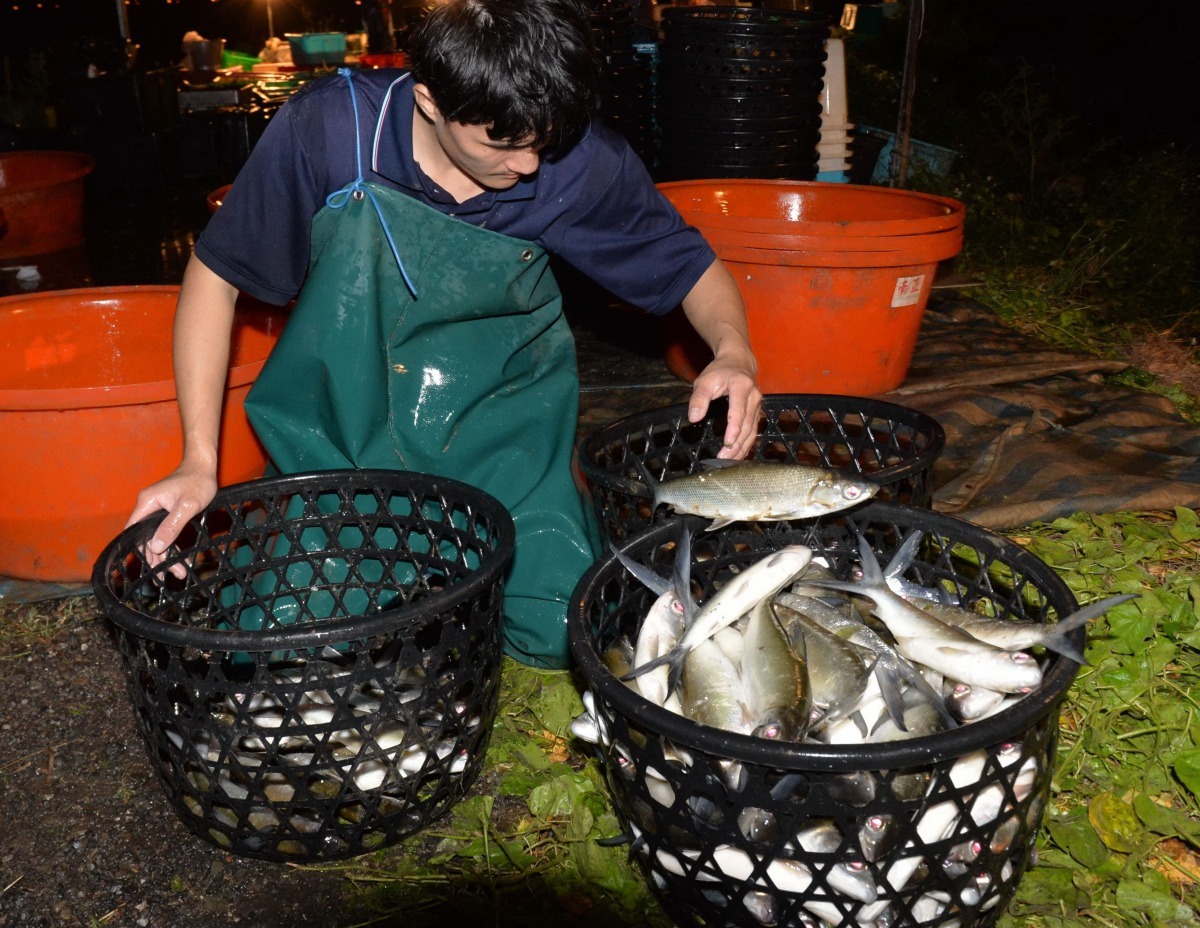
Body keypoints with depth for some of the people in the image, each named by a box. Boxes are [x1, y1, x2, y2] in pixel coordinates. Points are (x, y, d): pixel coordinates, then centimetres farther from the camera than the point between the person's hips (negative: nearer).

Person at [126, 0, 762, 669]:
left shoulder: (583, 159, -17)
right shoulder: (332, 128, -20)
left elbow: (690, 266, -2)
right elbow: (216, 275, -8)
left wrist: (734, 350, -26)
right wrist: (199, 461, -14)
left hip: (502, 431, 1)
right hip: (344, 431, 0)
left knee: (559, 635, -10)